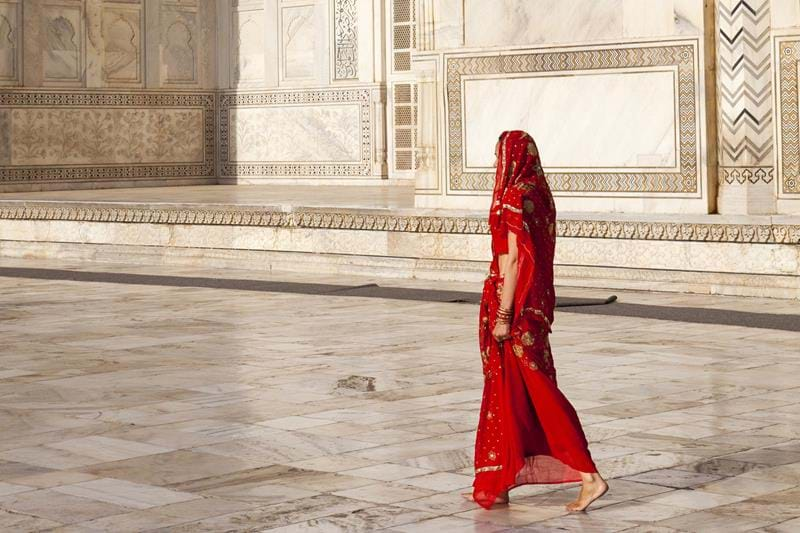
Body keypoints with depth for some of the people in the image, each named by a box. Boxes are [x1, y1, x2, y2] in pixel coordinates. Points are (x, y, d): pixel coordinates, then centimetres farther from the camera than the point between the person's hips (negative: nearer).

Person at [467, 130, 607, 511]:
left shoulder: (515, 198, -16)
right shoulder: (540, 194, 11)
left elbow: (514, 260, -20)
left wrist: (503, 316, -18)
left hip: (514, 301, -9)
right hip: (536, 301, 9)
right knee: (505, 391, 14)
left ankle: (589, 476, -5)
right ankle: (495, 485, 20)